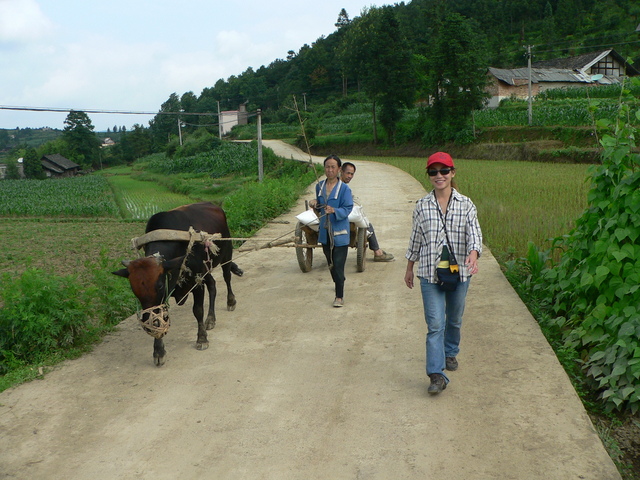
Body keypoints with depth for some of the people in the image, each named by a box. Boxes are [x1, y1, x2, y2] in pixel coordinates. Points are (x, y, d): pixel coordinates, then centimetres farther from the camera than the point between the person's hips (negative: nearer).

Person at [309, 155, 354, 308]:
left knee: (338, 265, -7)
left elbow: (347, 209, -15)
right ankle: (339, 287, 40)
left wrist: (334, 211, -33)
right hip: (325, 232, 6)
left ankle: (339, 296, -1)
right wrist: (315, 204, -5)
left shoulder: (344, 188, -10)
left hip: (340, 232, -6)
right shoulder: (319, 186, 6)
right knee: (331, 264, 18)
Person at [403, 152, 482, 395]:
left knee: (454, 319, 17)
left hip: (459, 271, 1)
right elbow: (416, 238, 10)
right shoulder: (422, 206, 2)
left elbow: (474, 233, -9)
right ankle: (437, 374, -8)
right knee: (435, 324, -9)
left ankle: (450, 352, 43)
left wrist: (473, 254, -30)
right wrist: (409, 268, 15)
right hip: (430, 272, -1)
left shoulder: (466, 204, 1)